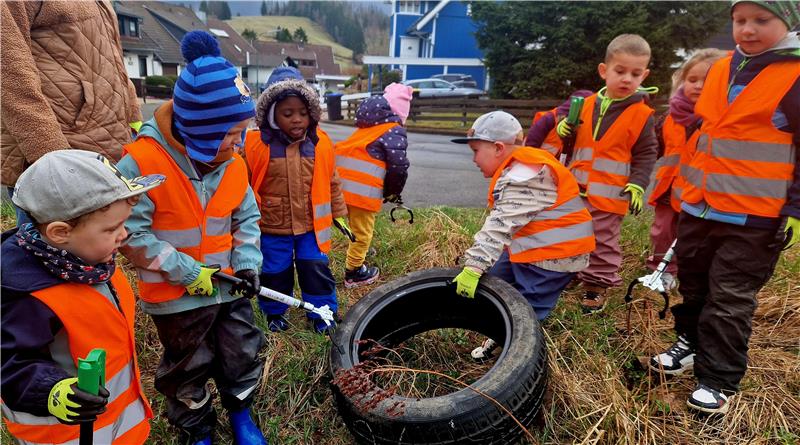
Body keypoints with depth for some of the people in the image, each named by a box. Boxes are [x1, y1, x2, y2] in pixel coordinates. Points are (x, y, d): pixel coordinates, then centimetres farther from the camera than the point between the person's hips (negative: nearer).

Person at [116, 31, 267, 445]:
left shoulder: (234, 165, -4)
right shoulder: (143, 162, -21)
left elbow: (247, 218, 7)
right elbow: (130, 231, -19)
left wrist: (247, 263, -6)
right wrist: (186, 271, -20)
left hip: (229, 287, 5)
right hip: (175, 297, -4)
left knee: (243, 354, 18)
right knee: (187, 368, 16)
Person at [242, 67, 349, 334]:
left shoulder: (321, 143, -4)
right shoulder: (255, 145, -12)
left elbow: (331, 182, 7)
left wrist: (338, 213, 11)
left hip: (312, 226, 1)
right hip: (272, 228, -1)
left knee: (317, 271, 9)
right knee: (275, 273, 16)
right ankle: (275, 314, 40)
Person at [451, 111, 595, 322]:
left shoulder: (523, 178, -23)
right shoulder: (523, 168, 9)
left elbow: (500, 226, -29)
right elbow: (499, 220, 12)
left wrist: (473, 267, -30)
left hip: (552, 254, -10)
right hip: (534, 248, 10)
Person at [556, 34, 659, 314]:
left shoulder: (641, 114, -7)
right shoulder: (588, 104, 4)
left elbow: (646, 154, -3)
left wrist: (637, 185, -14)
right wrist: (564, 128, -4)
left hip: (609, 195, -5)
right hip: (576, 189, 5)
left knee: (603, 242, 6)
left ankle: (596, 285, 20)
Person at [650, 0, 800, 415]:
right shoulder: (720, 69, 9)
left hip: (755, 217, -6)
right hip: (699, 208, 6)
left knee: (730, 299, 1)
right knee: (693, 285, 17)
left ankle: (719, 380, 13)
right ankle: (691, 343, 38)